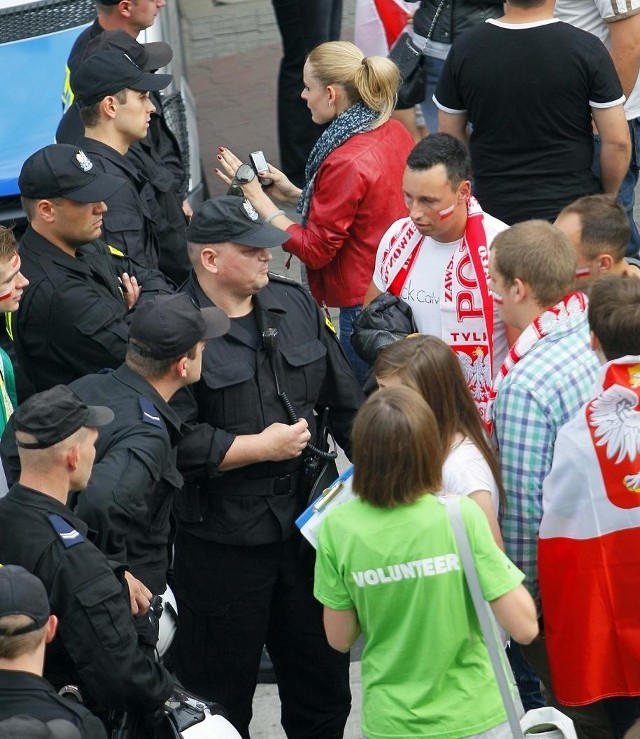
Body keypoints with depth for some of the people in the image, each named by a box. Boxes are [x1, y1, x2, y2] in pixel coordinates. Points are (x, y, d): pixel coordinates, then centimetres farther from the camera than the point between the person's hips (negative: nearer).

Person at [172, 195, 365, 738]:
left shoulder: (295, 304, 5)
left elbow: (345, 401, 12)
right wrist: (261, 447, -18)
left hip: (303, 523, 6)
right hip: (222, 543, -6)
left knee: (325, 686, 18)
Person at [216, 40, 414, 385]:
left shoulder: (347, 162, -23)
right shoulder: (394, 133, 3)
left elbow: (315, 250, -16)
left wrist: (256, 195, -10)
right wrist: (294, 194, 11)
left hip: (365, 305, -9)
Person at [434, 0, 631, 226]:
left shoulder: (464, 48, -5)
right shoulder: (587, 49, -12)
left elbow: (450, 134, 6)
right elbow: (617, 141, -9)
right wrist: (608, 198, 8)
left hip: (494, 207, 2)